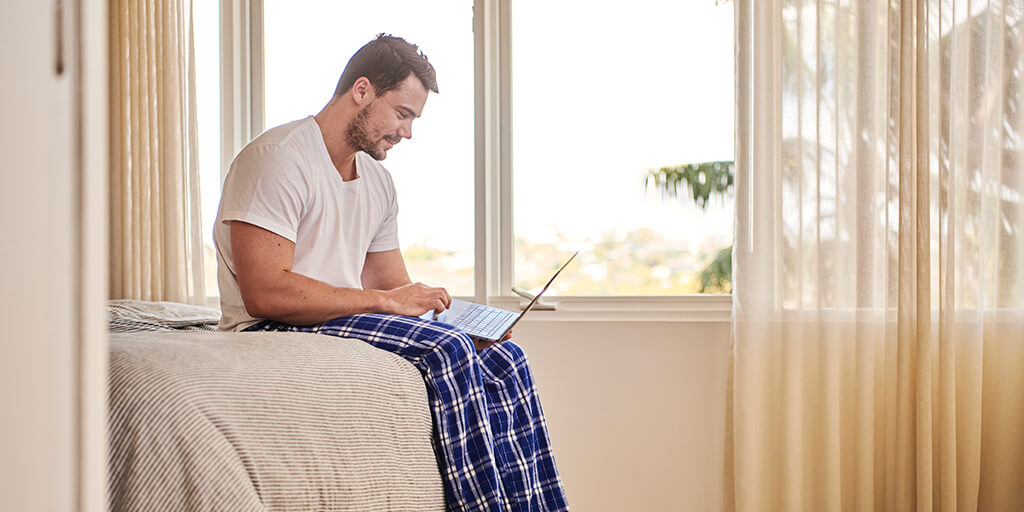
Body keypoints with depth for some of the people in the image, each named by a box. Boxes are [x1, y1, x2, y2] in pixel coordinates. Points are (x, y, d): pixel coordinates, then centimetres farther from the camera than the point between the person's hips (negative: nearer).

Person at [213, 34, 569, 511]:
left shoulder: (378, 182, 16)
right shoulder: (277, 158, -13)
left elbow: (395, 287, 16)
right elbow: (265, 293, -23)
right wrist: (386, 301, -21)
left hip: (345, 323, 8)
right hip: (272, 331, -8)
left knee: (502, 358, -9)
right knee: (445, 347, -27)